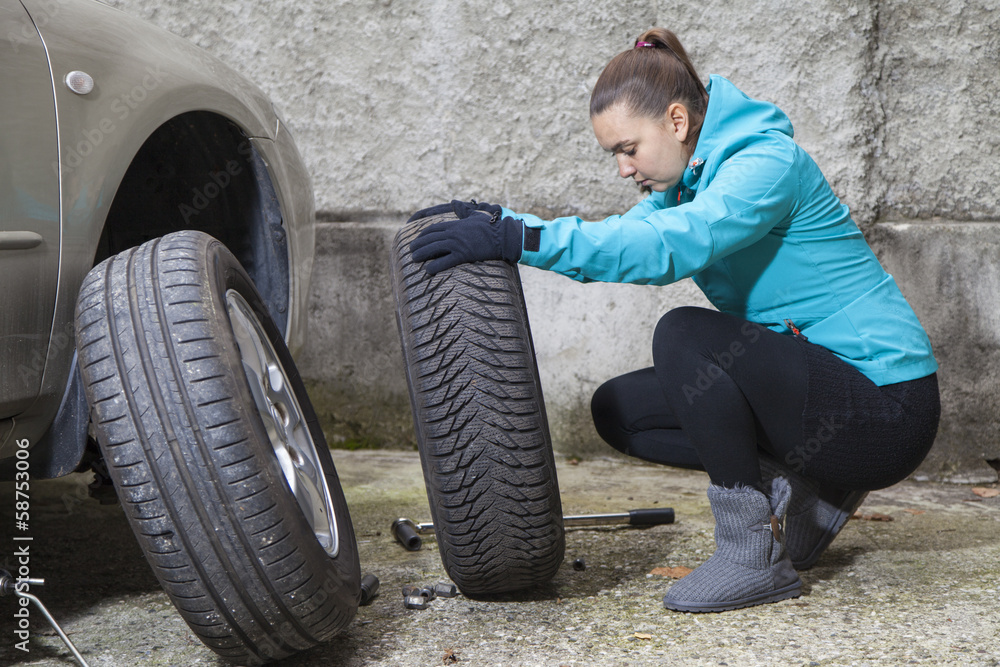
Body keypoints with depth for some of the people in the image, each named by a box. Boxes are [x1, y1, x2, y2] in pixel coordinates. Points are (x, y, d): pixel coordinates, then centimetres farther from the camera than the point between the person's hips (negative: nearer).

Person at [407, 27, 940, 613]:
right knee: (619, 409, 5)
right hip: (811, 378, 9)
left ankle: (756, 555, -19)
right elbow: (626, 237, 6)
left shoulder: (769, 161, -19)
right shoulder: (695, 174, 9)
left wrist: (525, 239, -38)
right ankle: (807, 486, 5)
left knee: (685, 336, -29)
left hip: (887, 410, -9)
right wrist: (504, 221, -7)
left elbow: (667, 245, -35)